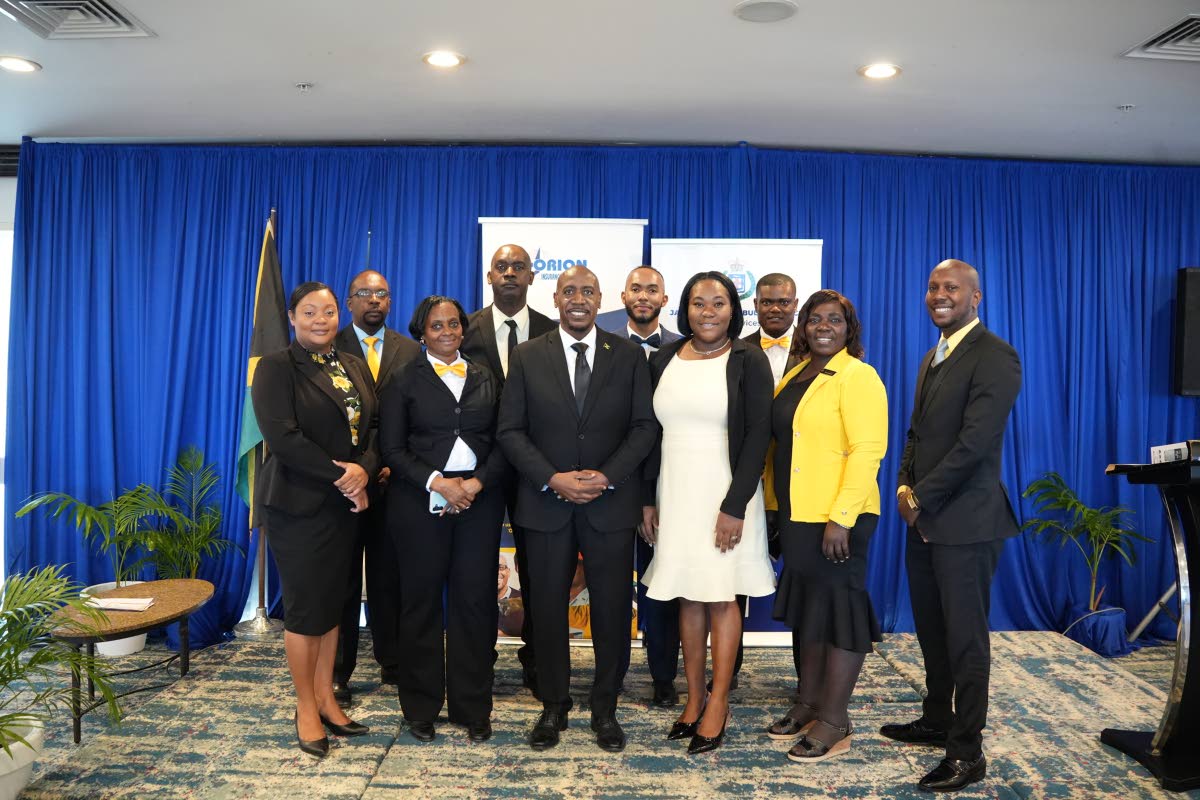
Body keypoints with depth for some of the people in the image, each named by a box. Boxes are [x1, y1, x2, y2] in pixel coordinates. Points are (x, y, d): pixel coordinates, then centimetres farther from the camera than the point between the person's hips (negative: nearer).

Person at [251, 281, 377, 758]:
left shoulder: (355, 367, 12)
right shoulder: (277, 368, -7)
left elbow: (373, 427, 7)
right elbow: (281, 437, -18)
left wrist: (364, 470, -13)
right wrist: (340, 476, -16)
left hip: (347, 502, 6)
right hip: (298, 503, -5)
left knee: (333, 602, 11)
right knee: (306, 606, 2)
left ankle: (326, 698, 24)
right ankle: (306, 709, 17)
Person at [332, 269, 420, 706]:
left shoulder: (410, 350, 7)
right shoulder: (329, 348, 0)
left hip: (393, 479, 2)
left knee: (389, 577, 10)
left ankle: (392, 662, 25)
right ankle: (338, 673, 15)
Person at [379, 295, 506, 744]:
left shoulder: (485, 378, 12)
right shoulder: (405, 381, 4)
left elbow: (501, 441, 7)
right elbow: (392, 449, -2)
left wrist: (479, 481, -9)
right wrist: (436, 482, -14)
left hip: (478, 501, 2)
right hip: (421, 503, -2)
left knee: (474, 599, 2)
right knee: (422, 600, 4)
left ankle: (473, 708, 15)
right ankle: (421, 707, 19)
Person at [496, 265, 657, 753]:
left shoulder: (628, 355, 2)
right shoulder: (527, 356, 2)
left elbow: (645, 426, -1)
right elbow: (510, 430, -1)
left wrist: (607, 476, -14)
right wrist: (552, 480, -13)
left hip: (611, 503, 0)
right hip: (546, 504, 0)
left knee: (612, 608, 7)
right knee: (548, 608, 9)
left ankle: (605, 708, 25)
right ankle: (553, 707, 26)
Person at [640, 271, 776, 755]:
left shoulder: (748, 360, -5)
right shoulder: (664, 360, 7)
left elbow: (758, 435, -9)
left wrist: (735, 505, -16)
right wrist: (647, 499, 5)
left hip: (724, 495, -4)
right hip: (675, 496, 4)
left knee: (720, 597, 3)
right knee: (688, 597, 10)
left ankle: (718, 703, 15)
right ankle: (693, 698, 21)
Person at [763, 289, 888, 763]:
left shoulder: (856, 376, -11)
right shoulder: (795, 374, 12)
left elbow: (867, 449, -18)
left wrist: (841, 518, -23)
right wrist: (775, 506, 10)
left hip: (836, 517, -8)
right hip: (796, 514, 8)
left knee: (838, 607, 1)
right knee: (805, 606, 15)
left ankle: (835, 723, 12)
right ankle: (809, 704, 28)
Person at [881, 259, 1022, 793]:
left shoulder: (994, 357, -13)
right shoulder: (933, 358, 16)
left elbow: (975, 441, -20)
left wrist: (922, 497, -14)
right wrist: (905, 486, 1)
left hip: (965, 522, -8)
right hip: (924, 518, 8)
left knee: (965, 639, 0)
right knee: (931, 630, 17)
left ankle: (967, 753, 11)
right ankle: (937, 721, 33)